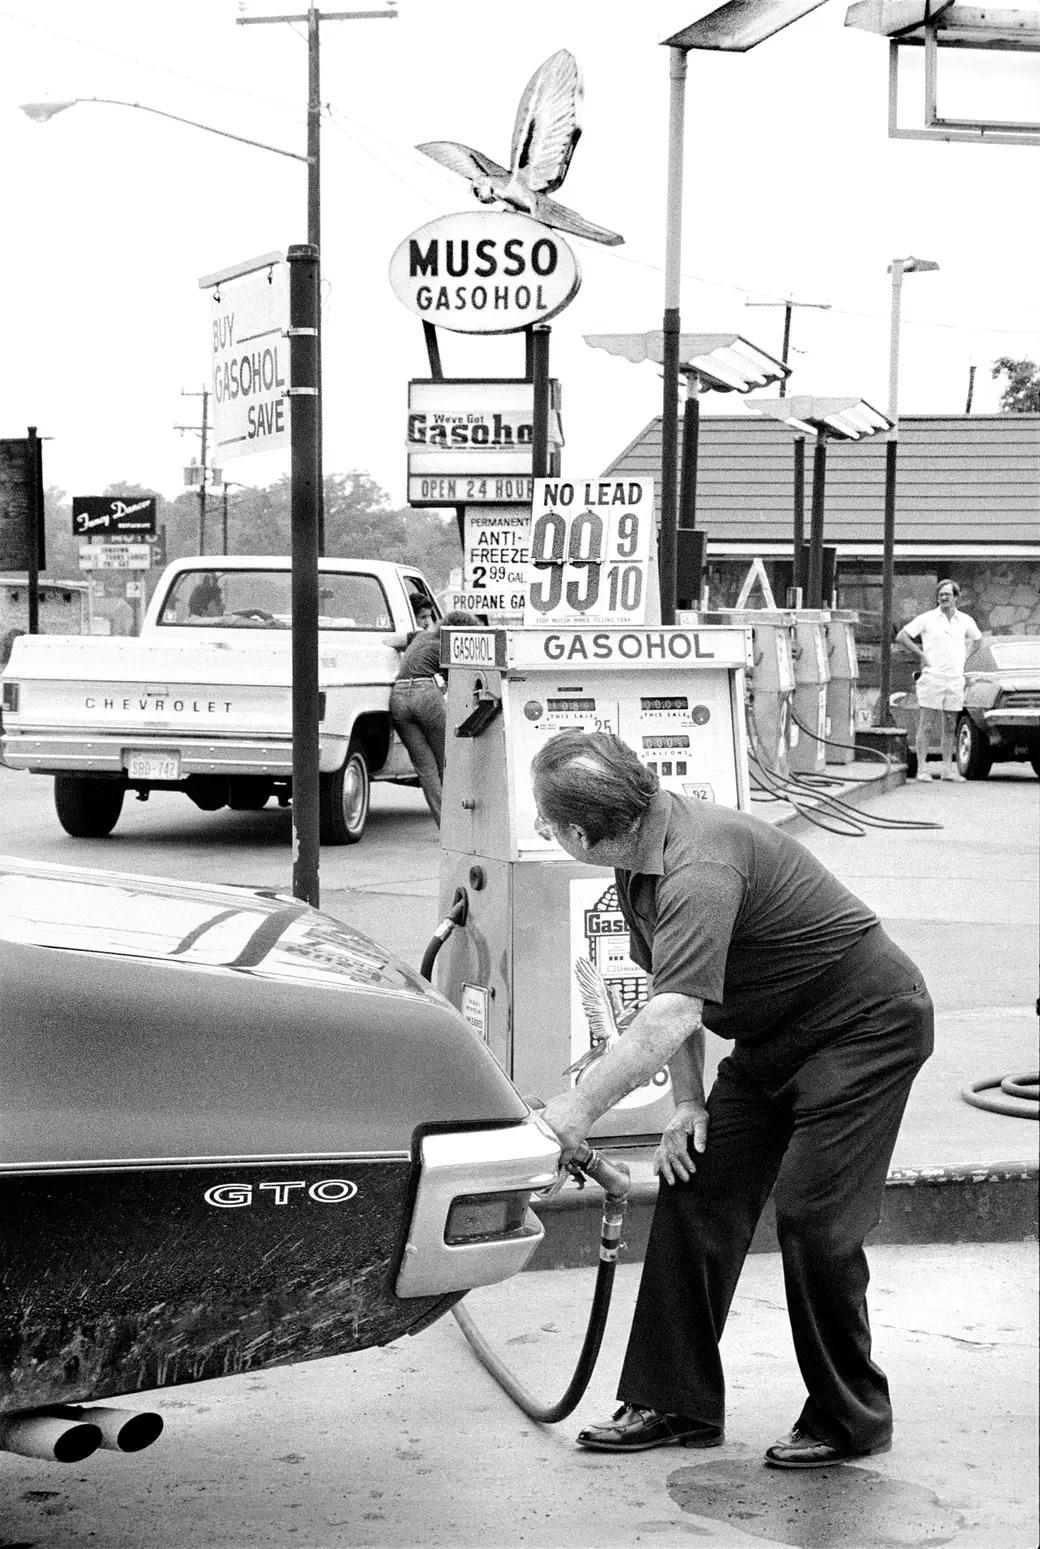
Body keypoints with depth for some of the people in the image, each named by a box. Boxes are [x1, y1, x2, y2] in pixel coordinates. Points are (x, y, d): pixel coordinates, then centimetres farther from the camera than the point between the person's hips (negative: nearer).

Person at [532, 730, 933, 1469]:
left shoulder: (701, 867, -33)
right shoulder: (643, 858, -3)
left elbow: (672, 1016, -42)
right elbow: (673, 991, 7)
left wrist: (579, 1108, -43)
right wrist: (689, 1101, 1)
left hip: (864, 1025, -9)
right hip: (775, 1035, 9)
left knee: (812, 1216, -11)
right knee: (694, 1193, 3)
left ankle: (851, 1421, 8)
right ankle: (674, 1404, 11)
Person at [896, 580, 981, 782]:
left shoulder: (965, 621, 9)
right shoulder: (927, 619, -1)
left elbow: (978, 639, 28)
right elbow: (901, 637, 0)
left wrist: (965, 657, 15)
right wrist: (921, 655, -3)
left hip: (955, 680, 3)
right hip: (931, 677, -3)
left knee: (950, 727, 7)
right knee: (926, 726, -5)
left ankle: (948, 769, 13)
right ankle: (922, 769, -3)